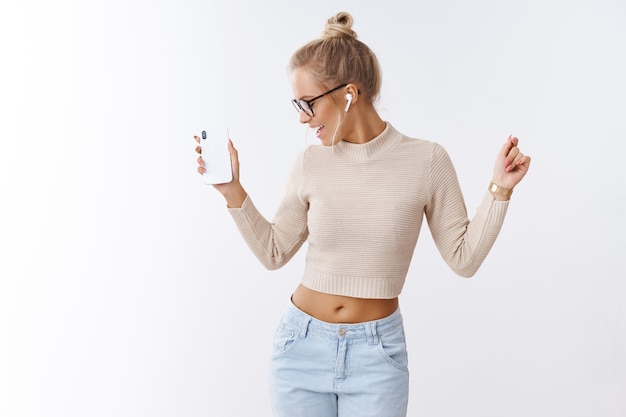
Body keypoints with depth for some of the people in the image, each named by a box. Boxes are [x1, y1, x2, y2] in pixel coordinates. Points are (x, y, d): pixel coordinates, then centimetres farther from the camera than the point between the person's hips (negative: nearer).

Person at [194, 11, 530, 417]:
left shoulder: (426, 160, -9)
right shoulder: (311, 163, -4)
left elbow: (464, 258, -4)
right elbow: (274, 252, 6)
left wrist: (500, 190, -12)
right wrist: (232, 190, -2)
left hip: (377, 353, -2)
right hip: (302, 345, 2)